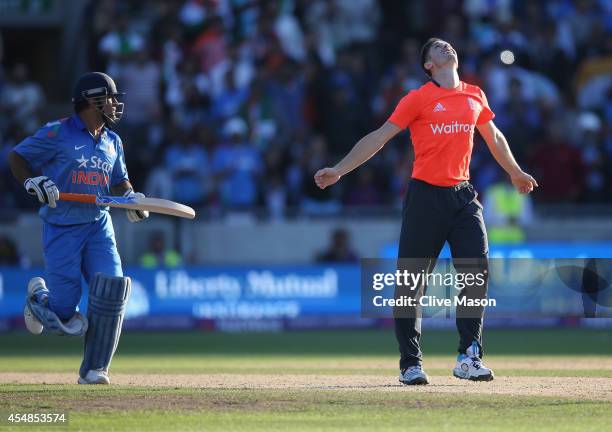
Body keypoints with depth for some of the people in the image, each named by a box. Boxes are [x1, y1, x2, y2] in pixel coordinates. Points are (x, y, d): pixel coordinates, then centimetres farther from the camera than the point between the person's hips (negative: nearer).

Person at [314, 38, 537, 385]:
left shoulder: (475, 96, 13)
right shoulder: (419, 99, -2)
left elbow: (494, 137, 30)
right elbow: (379, 138, -2)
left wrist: (515, 172, 42)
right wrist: (339, 171, -9)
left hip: (463, 196, 4)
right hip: (426, 197, -4)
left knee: (477, 270, -8)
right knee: (412, 280, -1)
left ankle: (470, 358, -2)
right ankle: (411, 363, 7)